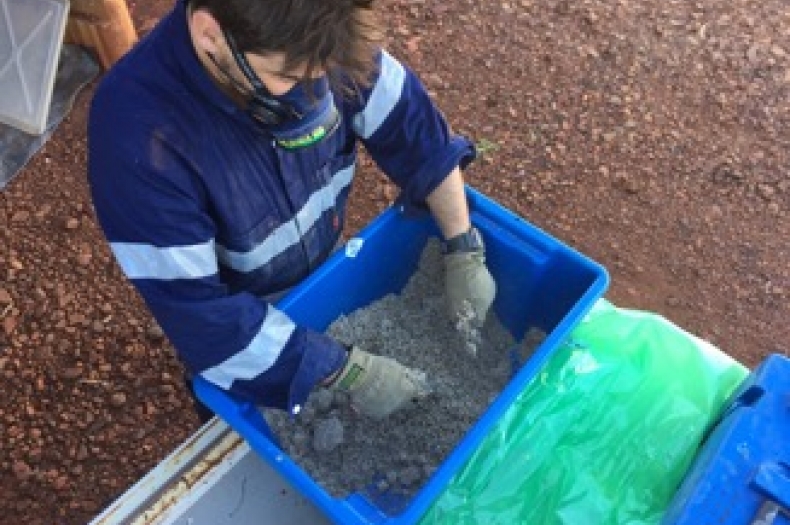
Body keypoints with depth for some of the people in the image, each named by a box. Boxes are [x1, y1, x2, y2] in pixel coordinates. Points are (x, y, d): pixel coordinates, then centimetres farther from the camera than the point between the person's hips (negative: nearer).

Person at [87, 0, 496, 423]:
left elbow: (411, 127, -15)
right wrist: (349, 370, -34)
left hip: (326, 275, 4)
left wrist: (463, 251, -18)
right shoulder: (136, 133, -41)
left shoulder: (292, 41, -27)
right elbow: (197, 314, -36)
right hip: (236, 332, -3)